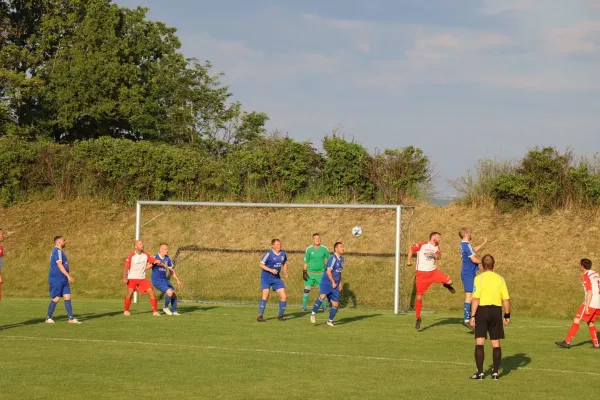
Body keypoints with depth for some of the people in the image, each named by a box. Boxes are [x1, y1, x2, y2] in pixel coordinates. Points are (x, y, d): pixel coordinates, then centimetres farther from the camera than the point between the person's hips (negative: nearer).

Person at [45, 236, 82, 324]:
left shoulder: (59, 251, 18)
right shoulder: (57, 251, -14)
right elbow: (59, 265, -23)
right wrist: (68, 276, -27)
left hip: (63, 280, 10)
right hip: (56, 280, -10)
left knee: (67, 297, 2)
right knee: (56, 299, -3)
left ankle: (71, 318, 0)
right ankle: (48, 318, 8)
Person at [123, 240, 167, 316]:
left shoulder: (145, 255, -1)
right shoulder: (131, 256, -11)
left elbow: (155, 261, 2)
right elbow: (126, 268, -10)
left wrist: (163, 264, -13)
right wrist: (124, 278, -20)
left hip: (142, 278, 3)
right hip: (132, 278, -3)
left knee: (151, 292, -8)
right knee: (130, 293, -17)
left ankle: (155, 311, 0)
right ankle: (126, 311, 4)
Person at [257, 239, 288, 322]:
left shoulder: (283, 253, 3)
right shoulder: (269, 254, -15)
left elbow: (285, 263, 21)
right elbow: (261, 264, -14)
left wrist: (285, 272, 3)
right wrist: (271, 270, -25)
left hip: (276, 278, 6)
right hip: (266, 277, -6)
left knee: (284, 296, -1)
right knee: (266, 295, -20)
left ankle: (280, 315, 14)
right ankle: (260, 316, -17)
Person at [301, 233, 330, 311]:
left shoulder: (324, 249, -1)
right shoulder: (309, 249, -1)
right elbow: (306, 262, 3)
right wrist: (304, 272, -2)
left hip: (321, 273, 0)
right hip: (310, 273, 0)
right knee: (306, 290, -2)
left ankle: (324, 307, 6)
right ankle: (304, 306, 7)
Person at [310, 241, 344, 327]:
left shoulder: (341, 259, 14)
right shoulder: (333, 258, -14)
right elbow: (328, 271, -19)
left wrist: (340, 283, 18)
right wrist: (333, 282, -14)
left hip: (335, 285, 8)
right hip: (326, 282, -8)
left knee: (336, 304, 4)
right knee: (323, 296, -33)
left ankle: (330, 321, 20)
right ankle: (313, 313, -21)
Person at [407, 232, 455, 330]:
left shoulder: (436, 247, 9)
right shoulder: (422, 245, -4)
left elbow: (439, 257, -8)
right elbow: (411, 250, 6)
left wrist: (433, 255, -27)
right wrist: (409, 261, 2)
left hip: (433, 271, 3)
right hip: (421, 274, -3)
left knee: (449, 281, -18)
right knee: (419, 297, -4)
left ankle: (446, 285, 22)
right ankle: (418, 318, 11)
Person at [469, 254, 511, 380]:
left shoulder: (479, 278, -7)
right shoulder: (500, 279, 4)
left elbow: (475, 299, -13)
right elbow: (506, 300, 2)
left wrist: (473, 316, -10)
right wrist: (507, 315, 11)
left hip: (482, 310, -3)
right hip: (496, 311, 3)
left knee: (479, 342, 1)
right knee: (496, 343, 10)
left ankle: (480, 372, -3)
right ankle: (495, 372, 11)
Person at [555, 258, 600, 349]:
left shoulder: (586, 276, -9)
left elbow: (590, 292, -17)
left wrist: (586, 306, -19)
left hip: (591, 303, -8)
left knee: (577, 320, -6)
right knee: (590, 322, 18)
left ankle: (567, 342, -10)